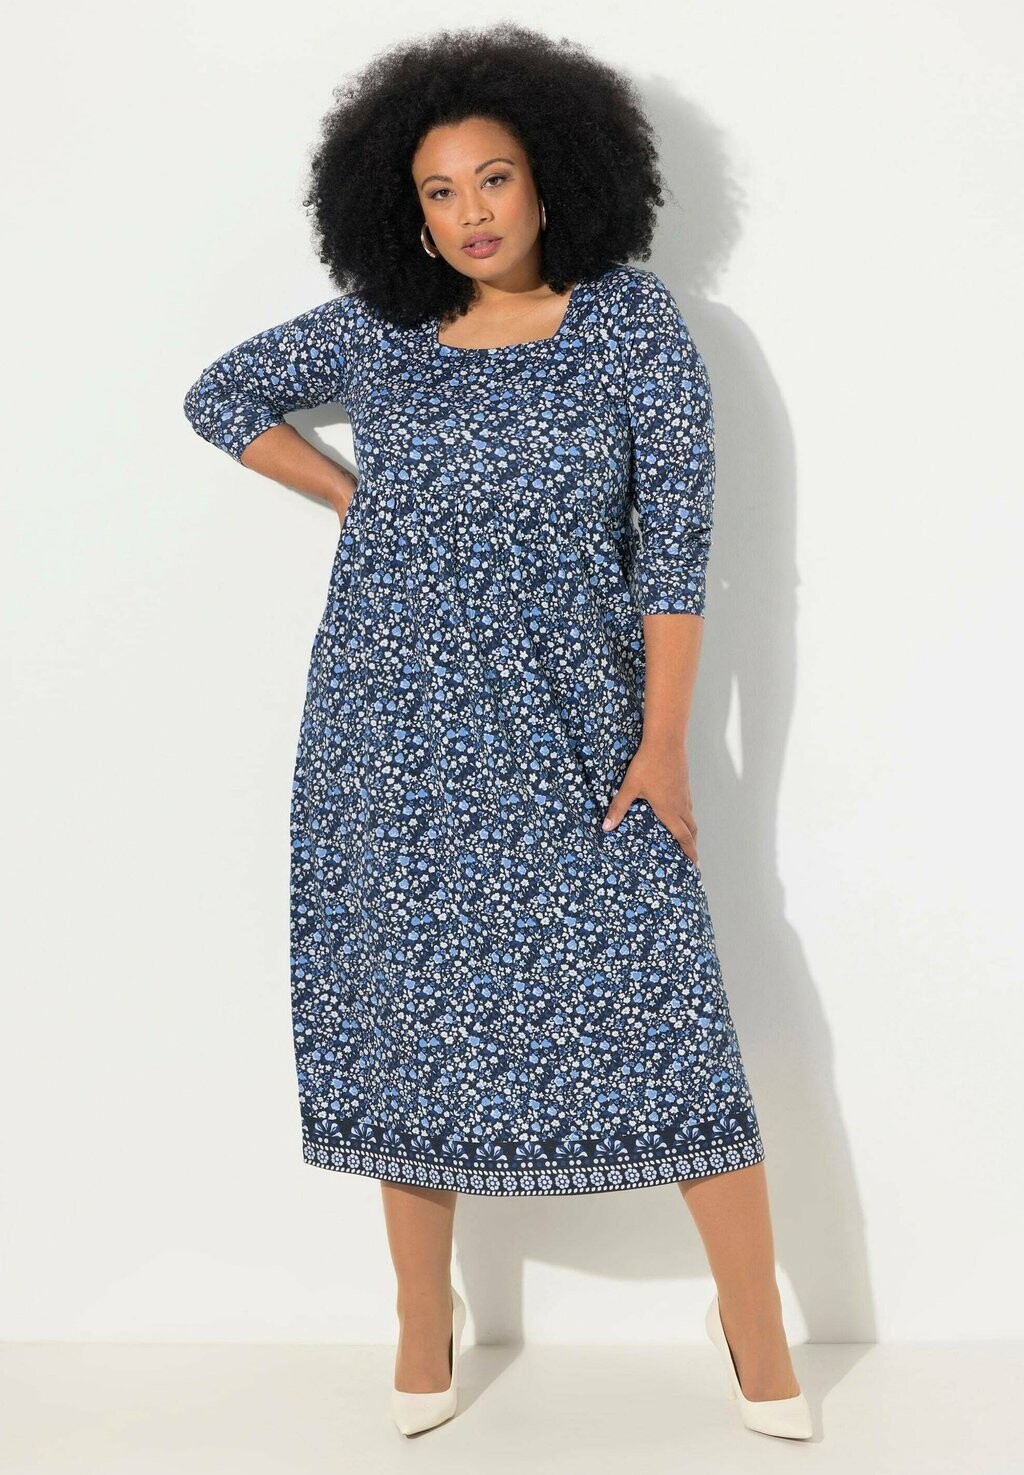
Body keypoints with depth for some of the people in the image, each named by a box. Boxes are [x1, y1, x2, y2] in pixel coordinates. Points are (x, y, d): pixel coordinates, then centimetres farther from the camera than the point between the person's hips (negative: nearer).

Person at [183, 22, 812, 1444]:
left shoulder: (629, 315, -2)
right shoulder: (377, 332, 4)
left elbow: (677, 528, -7)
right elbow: (220, 393, 20)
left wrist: (663, 739, -11)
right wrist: (359, 498, 8)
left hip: (569, 728, -2)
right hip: (394, 727, 3)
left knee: (664, 1007, -6)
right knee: (406, 1008, 7)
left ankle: (758, 1335, 7)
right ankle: (425, 1321, 22)